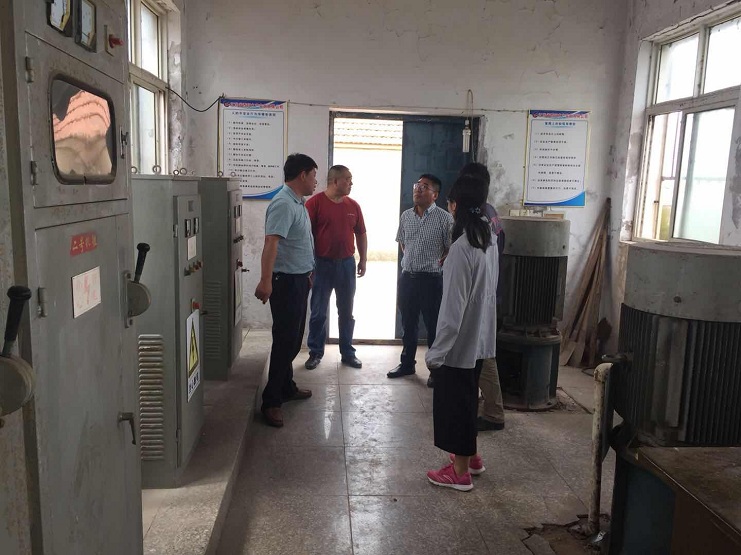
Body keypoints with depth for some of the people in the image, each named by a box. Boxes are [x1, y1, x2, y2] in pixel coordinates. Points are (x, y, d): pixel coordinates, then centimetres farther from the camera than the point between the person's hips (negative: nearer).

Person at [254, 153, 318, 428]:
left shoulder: (298, 203, 13)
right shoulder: (283, 204, -19)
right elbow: (271, 242, -30)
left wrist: (307, 273, 30)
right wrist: (266, 280, -39)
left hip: (299, 279, 10)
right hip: (286, 281, -10)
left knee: (293, 339, 17)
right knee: (285, 341, -5)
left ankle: (286, 387, 31)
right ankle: (271, 401, 3)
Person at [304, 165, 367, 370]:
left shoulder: (353, 205, 7)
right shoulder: (315, 203, -7)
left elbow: (361, 234, 13)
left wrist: (363, 260, 9)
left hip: (347, 264, 4)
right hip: (322, 264, -4)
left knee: (346, 312, 11)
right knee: (318, 313, 5)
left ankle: (348, 353, 22)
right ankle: (315, 353, 18)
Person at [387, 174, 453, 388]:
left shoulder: (445, 219, -10)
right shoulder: (406, 216, 7)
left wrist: (438, 263, -9)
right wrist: (411, 259, 13)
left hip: (431, 279, -5)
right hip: (407, 276, 5)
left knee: (434, 326, 4)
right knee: (408, 324, 16)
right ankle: (407, 363, 30)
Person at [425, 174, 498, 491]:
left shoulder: (461, 249, -24)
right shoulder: (488, 242, 4)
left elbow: (454, 307, -24)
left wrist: (437, 351, -18)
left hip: (460, 340, -9)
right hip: (480, 337, 9)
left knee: (454, 401, 6)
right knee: (467, 397, 22)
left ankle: (460, 472, 19)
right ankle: (470, 456, 38)